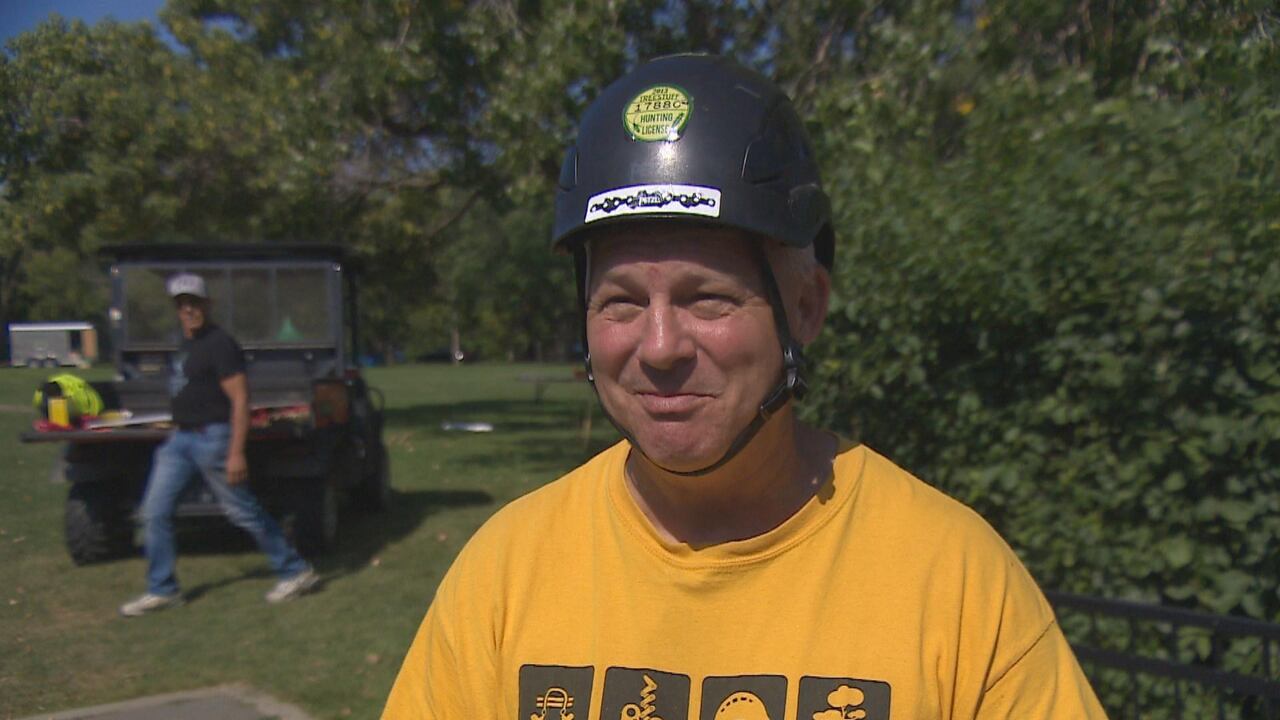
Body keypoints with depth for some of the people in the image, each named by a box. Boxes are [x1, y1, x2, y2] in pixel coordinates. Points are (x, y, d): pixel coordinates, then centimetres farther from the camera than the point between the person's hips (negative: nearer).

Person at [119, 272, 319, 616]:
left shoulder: (219, 344, -15)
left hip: (212, 437, -9)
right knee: (155, 513, 7)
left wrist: (236, 452, -24)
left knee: (243, 511, -2)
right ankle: (162, 590, 18)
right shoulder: (185, 344, 14)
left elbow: (240, 399, -20)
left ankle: (296, 572, 10)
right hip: (180, 438, 9)